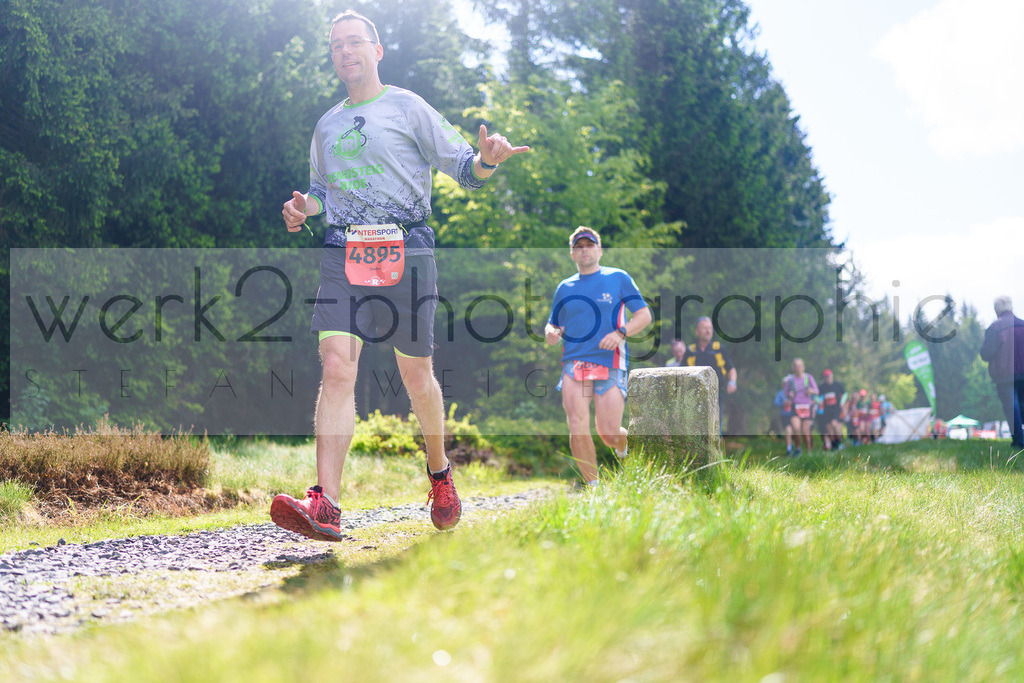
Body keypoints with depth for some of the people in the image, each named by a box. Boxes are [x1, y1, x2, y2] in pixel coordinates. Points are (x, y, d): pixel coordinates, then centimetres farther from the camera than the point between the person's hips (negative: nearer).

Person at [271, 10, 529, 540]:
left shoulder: (407, 107, 7)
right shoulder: (326, 125, 20)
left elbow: (462, 169, 3)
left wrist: (487, 160, -20)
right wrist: (303, 209, 9)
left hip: (404, 251, -3)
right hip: (342, 253, 3)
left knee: (416, 375, 3)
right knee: (335, 367, -14)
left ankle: (440, 473, 30)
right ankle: (325, 506, -23)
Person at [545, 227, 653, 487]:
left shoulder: (619, 278, 7)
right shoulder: (564, 287, 16)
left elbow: (644, 315, 5)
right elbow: (553, 324, 24)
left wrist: (620, 333, -13)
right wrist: (550, 333, -1)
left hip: (610, 364, -2)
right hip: (573, 363, 2)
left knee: (609, 434, -5)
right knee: (577, 428, -14)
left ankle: (625, 445, 33)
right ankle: (593, 485, 0)